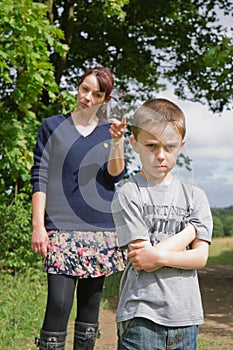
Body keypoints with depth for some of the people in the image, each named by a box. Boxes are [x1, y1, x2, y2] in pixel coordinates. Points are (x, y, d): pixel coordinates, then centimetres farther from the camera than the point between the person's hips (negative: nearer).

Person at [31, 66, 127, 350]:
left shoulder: (110, 131, 13)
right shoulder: (52, 126, 7)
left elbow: (115, 176, 0)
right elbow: (39, 178, 3)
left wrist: (117, 140, -14)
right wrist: (38, 226, -5)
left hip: (101, 229, 3)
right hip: (61, 228, -3)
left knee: (90, 303, 7)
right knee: (59, 303, -13)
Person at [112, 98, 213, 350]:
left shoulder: (194, 196, 7)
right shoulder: (127, 194, -5)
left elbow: (200, 257, -1)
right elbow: (143, 259, -11)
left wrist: (160, 256, -17)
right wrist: (190, 230, -4)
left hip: (186, 315, 4)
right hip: (141, 315, -4)